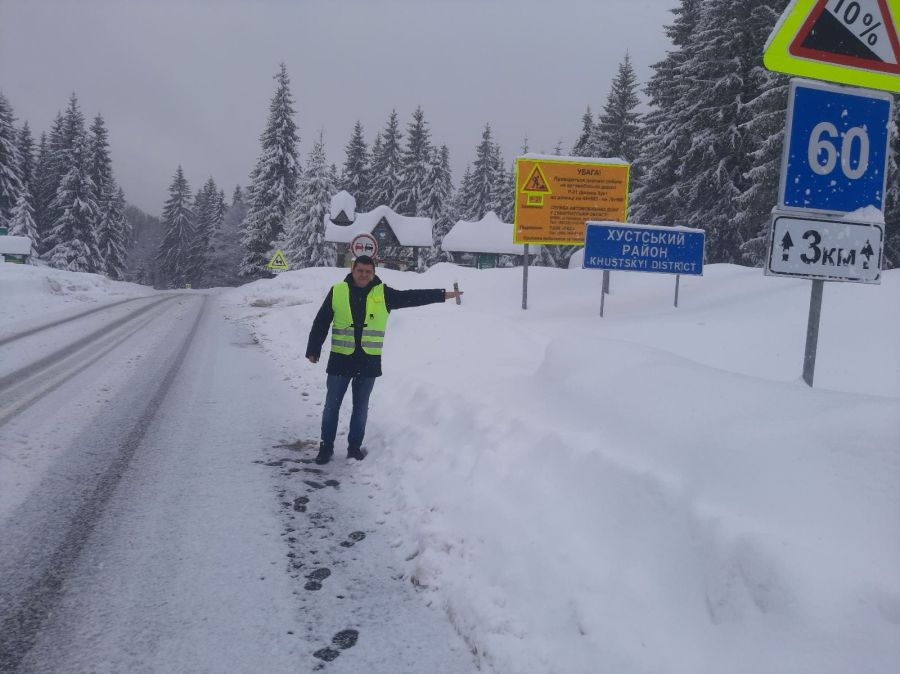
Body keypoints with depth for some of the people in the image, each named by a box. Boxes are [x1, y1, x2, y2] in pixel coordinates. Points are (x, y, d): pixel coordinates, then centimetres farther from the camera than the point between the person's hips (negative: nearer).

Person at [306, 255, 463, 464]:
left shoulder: (383, 294, 0)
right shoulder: (337, 291, -2)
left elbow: (412, 297, -1)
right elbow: (321, 323, 4)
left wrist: (443, 294, -5)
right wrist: (313, 350, 3)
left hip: (368, 362, 1)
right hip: (340, 360, -1)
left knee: (361, 407, 12)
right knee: (332, 406, 6)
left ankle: (354, 447, 25)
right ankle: (326, 447, 20)